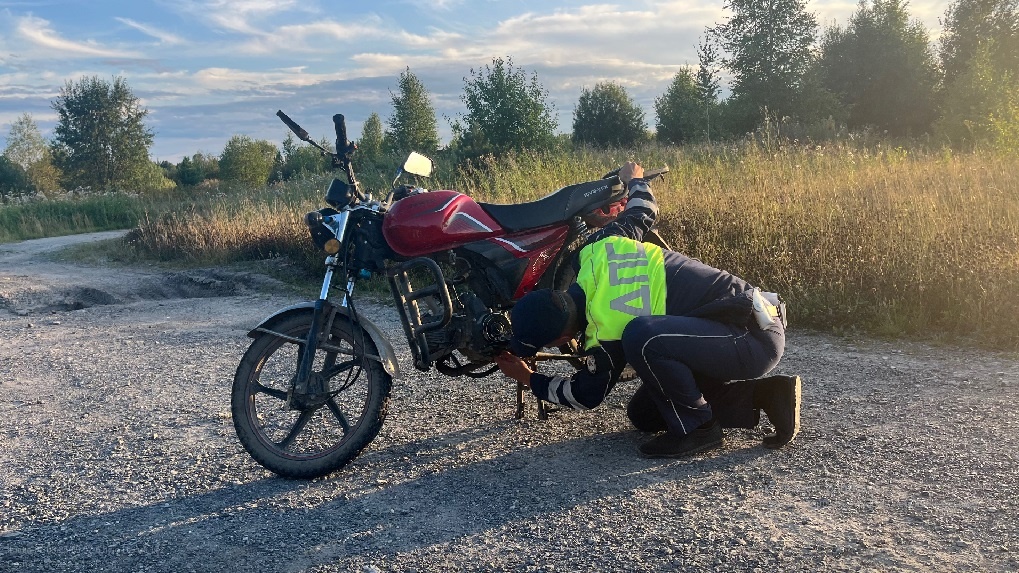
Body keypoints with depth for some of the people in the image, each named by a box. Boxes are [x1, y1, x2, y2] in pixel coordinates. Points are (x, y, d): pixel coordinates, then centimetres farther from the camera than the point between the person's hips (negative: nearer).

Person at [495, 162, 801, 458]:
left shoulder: (606, 336, -24)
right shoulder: (597, 249, -9)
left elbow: (587, 395, -4)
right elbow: (643, 210, 11)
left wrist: (529, 379, 11)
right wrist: (635, 180, 34)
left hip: (755, 340, -9)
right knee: (643, 415, 12)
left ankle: (696, 428, -11)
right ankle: (763, 395, 10)